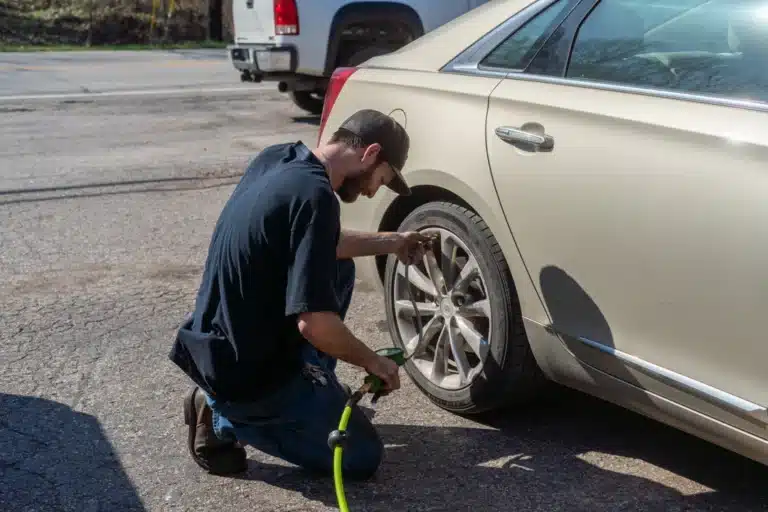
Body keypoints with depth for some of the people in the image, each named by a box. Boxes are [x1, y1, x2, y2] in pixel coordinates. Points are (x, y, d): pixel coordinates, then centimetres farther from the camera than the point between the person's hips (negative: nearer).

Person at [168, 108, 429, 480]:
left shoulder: (276, 157, 2)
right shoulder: (314, 196, -26)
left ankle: (315, 388, 23)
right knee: (363, 457, 6)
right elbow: (315, 324, -29)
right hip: (245, 370, -9)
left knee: (338, 268, 21)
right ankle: (227, 417, 1)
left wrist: (389, 242, 24)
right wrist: (372, 361, -11)